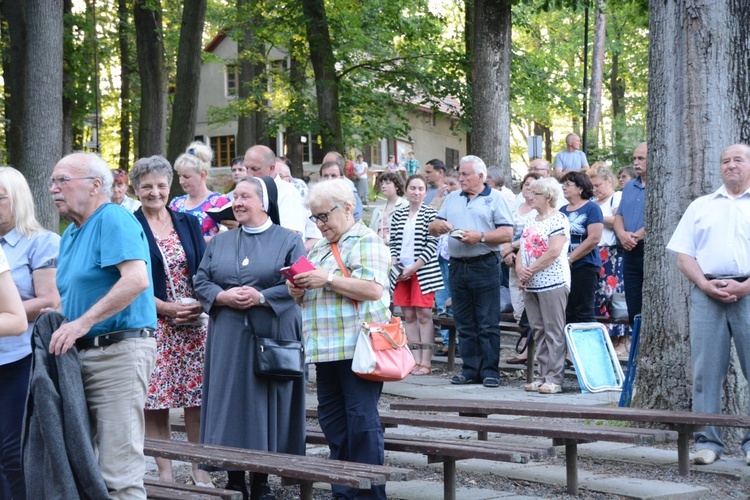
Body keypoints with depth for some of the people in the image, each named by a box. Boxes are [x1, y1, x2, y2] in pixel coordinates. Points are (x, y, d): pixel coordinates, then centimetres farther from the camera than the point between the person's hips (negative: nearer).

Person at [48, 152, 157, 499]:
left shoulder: (114, 219, -11)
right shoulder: (70, 234, 18)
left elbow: (136, 279, -25)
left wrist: (83, 323, -23)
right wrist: (62, 327, 7)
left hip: (120, 349, -10)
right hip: (82, 353, 10)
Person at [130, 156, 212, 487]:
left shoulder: (188, 223, 12)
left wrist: (201, 305, -8)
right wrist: (166, 307, -14)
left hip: (194, 324, 3)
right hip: (151, 326, -3)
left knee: (197, 397, 1)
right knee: (155, 401, -3)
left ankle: (200, 469, 10)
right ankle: (164, 473, 6)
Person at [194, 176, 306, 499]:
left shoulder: (288, 241, 2)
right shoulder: (219, 243, 14)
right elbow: (201, 282, 7)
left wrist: (260, 297, -18)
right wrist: (224, 297, -12)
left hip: (271, 339, -3)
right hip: (228, 340, 3)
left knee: (266, 405, 0)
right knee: (230, 404, 1)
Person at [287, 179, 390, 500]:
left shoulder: (367, 241, -3)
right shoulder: (319, 249, 22)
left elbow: (374, 289, -16)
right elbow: (310, 295, 29)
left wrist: (329, 279, -14)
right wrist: (298, 290, 6)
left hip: (357, 349, -8)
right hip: (325, 350, 8)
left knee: (362, 422, -8)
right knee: (332, 423, 9)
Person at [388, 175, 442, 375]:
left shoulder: (430, 214, -2)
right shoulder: (398, 215, 12)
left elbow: (432, 245, -9)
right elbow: (393, 244, 13)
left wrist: (413, 268, -13)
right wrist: (395, 266, -4)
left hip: (423, 271, -5)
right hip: (401, 272, 5)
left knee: (424, 315, -5)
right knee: (409, 316, 5)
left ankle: (425, 362, -4)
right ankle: (415, 360, 9)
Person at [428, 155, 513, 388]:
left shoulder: (495, 199, 2)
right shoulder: (452, 199, 18)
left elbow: (507, 233, -7)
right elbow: (432, 228, 17)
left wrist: (480, 236, -16)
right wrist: (437, 225, -6)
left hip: (485, 266, -5)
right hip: (457, 265, 5)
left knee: (488, 323, -4)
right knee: (464, 323, 8)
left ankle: (490, 371, 0)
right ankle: (470, 369, 14)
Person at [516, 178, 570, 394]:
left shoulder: (558, 220, -7)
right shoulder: (531, 222, 18)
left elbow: (554, 252, -17)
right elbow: (521, 250, 17)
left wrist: (531, 270, -13)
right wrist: (520, 270, -2)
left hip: (552, 283, -8)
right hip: (531, 286, 8)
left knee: (554, 331, -6)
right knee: (538, 331, 9)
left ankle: (554, 379, -6)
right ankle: (543, 375, 14)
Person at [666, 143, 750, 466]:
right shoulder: (701, 206, 18)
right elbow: (684, 256, 11)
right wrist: (705, 285, -5)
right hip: (706, 293, 2)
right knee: (706, 369, 1)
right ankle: (707, 441, 6)